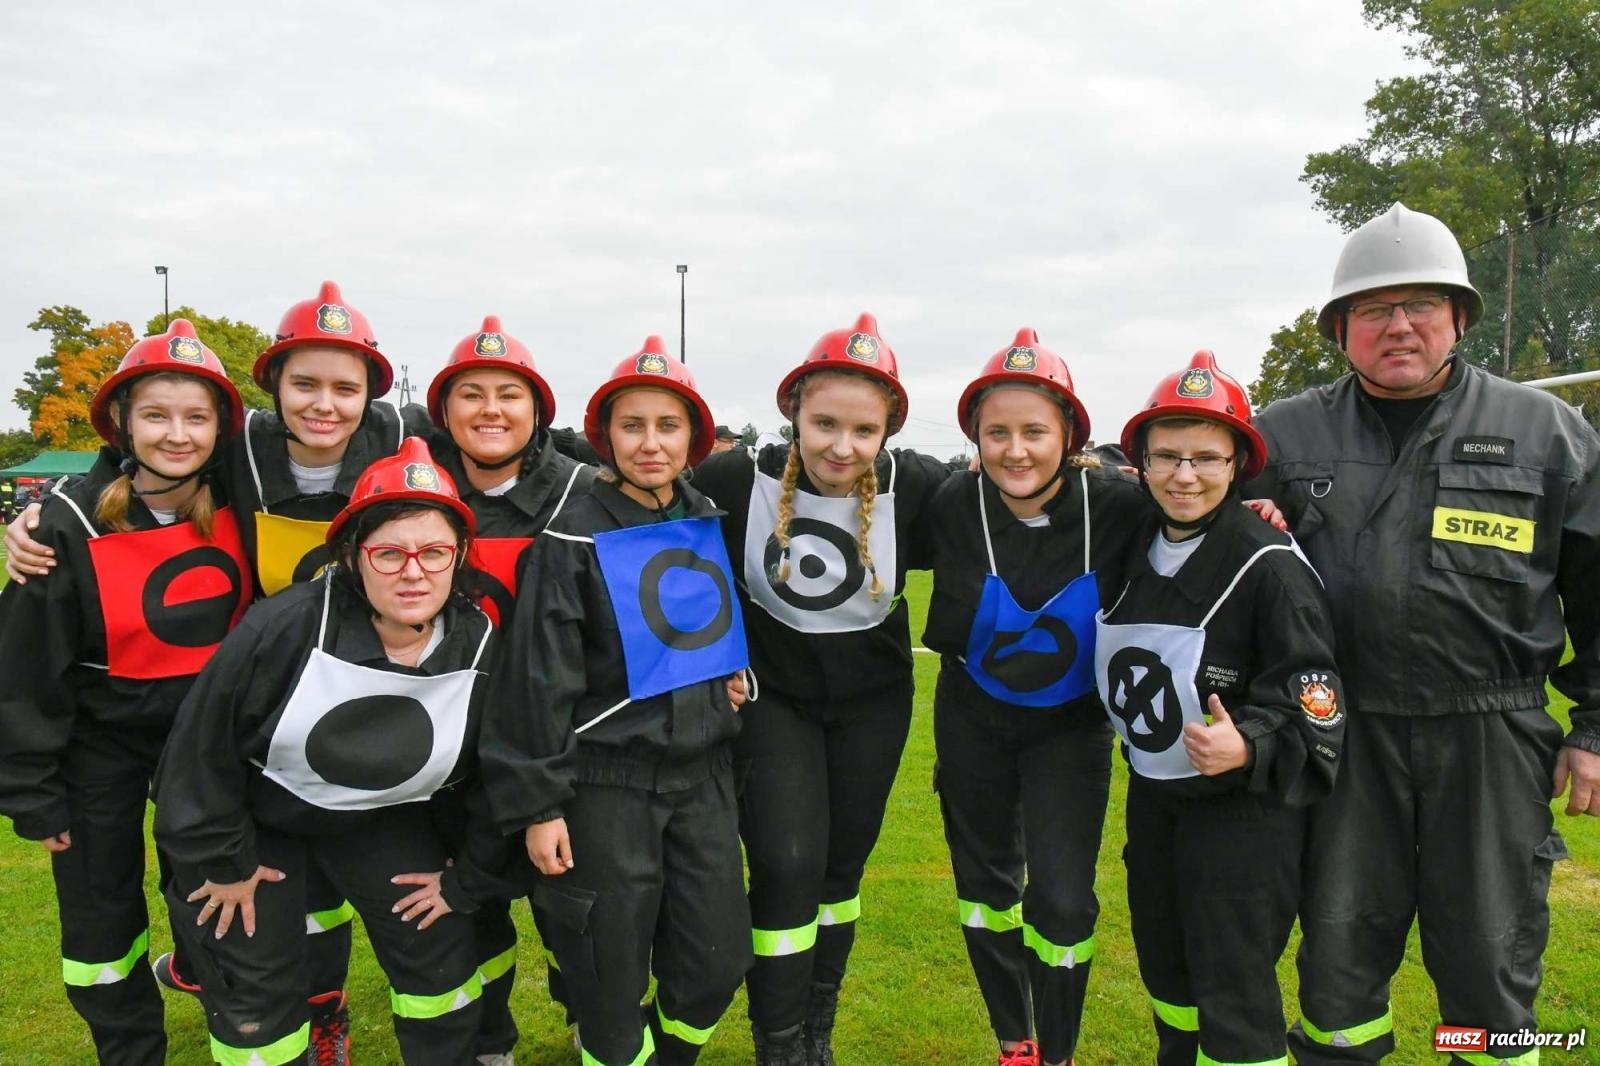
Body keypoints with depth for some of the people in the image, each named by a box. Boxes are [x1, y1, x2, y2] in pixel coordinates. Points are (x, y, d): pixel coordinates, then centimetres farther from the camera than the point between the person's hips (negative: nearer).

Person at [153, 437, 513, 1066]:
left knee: (441, 955, 8)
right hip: (255, 811, -2)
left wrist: (466, 881, -1)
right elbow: (205, 746, -17)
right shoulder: (284, 627, -31)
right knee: (255, 991, 6)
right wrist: (221, 860, -7)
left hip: (383, 821, 3)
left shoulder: (483, 648, -22)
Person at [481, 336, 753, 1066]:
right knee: (609, 975, 7)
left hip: (704, 775, 5)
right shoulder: (573, 538, -10)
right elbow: (538, 682, -11)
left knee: (718, 960, 10)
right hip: (608, 786, -5)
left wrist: (735, 680, 6)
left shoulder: (710, 522, 6)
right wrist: (537, 805, -12)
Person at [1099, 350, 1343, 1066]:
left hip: (1244, 808, -7)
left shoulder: (1269, 563, -17)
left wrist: (1248, 748, -33)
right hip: (1152, 798, 7)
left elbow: (1312, 698, -20)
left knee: (1232, 994, -1)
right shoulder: (1134, 552, 2)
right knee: (1164, 968, 22)